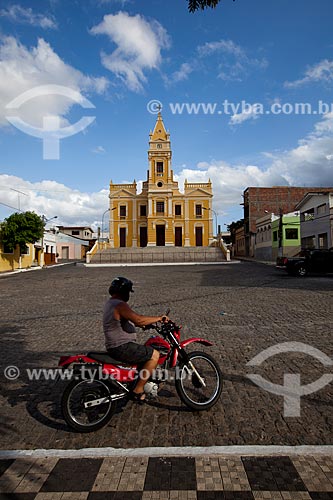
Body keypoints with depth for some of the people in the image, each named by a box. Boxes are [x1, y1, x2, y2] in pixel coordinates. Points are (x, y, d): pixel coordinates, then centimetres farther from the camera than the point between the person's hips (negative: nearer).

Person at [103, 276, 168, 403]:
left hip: (115, 346, 11)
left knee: (147, 351, 26)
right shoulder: (119, 305, -20)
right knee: (155, 355, -10)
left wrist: (147, 324, 13)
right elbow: (138, 319, -31)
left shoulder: (110, 303, 14)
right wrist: (159, 318, -21)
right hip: (122, 348, -11)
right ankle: (137, 390, -4)